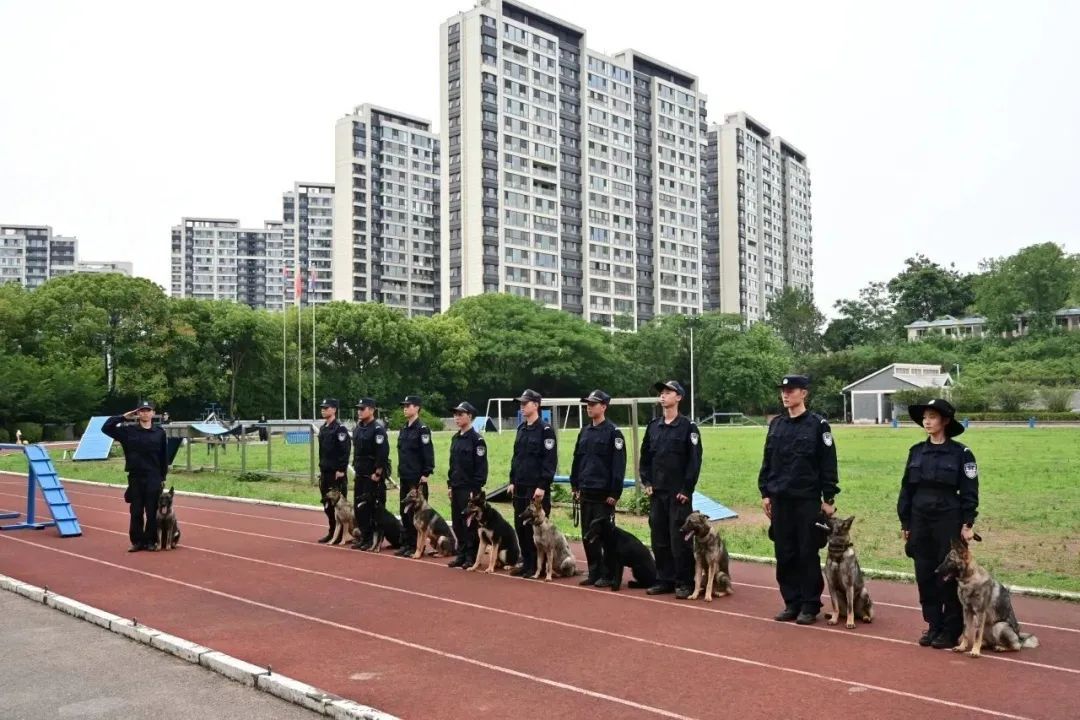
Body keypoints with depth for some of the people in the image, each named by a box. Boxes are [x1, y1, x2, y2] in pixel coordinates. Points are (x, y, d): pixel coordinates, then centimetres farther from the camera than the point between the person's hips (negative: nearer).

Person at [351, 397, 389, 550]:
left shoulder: (378, 429, -14)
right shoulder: (357, 429, 12)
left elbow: (383, 453, -19)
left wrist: (378, 473, -20)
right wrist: (356, 470, 16)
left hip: (374, 476, -8)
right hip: (360, 476, 8)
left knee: (375, 508, -2)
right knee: (359, 507, 10)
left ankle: (374, 539, 5)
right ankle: (363, 536, 20)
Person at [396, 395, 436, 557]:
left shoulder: (422, 429, -11)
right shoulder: (403, 430, 14)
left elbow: (428, 452, -15)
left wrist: (426, 473, -18)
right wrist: (400, 474, 17)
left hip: (417, 479, -8)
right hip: (404, 478, 8)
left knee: (416, 512, -2)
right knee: (404, 511, 11)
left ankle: (417, 546, 5)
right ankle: (407, 543, 20)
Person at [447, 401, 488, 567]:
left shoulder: (477, 439, -11)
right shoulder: (455, 438, 13)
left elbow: (481, 467, -13)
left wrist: (476, 489, -16)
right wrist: (450, 484, 13)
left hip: (470, 489, -7)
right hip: (456, 488, 7)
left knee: (470, 524, -1)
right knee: (457, 523, 10)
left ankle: (472, 557, 7)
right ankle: (462, 554, 19)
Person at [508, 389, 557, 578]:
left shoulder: (545, 430, -10)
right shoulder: (521, 429, 14)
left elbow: (550, 460, -15)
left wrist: (542, 486, -18)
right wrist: (512, 481, 14)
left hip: (537, 488, -8)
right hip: (520, 487, 8)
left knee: (536, 527, -2)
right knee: (520, 526, 11)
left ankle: (538, 566, 7)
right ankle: (526, 562, 21)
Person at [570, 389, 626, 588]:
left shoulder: (613, 432, -8)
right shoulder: (584, 432, 13)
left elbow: (618, 465, -12)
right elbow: (577, 459, 17)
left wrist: (614, 493, -15)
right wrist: (575, 486, 12)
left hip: (603, 494, -7)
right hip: (586, 493, 7)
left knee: (606, 534, 0)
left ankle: (609, 575, 9)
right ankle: (594, 573, 20)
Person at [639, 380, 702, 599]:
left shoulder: (688, 426, -6)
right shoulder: (653, 426, 10)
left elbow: (694, 460, -9)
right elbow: (645, 455, 15)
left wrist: (686, 489, -12)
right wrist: (646, 482, 6)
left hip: (678, 493, -5)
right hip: (656, 492, 6)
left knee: (679, 539, -3)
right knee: (659, 538, 9)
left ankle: (684, 583, 7)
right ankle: (664, 580, 19)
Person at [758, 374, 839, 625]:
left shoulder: (817, 424, -5)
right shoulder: (776, 424, 9)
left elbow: (828, 464, -6)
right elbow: (767, 461, 13)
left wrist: (828, 498, -8)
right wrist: (765, 493, 9)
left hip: (808, 500, -4)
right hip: (780, 499, 5)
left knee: (808, 554, 3)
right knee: (784, 554, 8)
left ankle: (810, 606, 13)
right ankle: (791, 603, 19)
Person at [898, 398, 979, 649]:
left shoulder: (961, 453, -6)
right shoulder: (916, 451, 6)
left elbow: (970, 492, -6)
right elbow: (907, 488, 10)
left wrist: (967, 524, -10)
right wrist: (905, 522, 9)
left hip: (949, 521, -4)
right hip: (920, 520, 4)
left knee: (949, 575, 2)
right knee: (925, 574, 8)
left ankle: (951, 630, 13)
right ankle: (933, 626, 20)